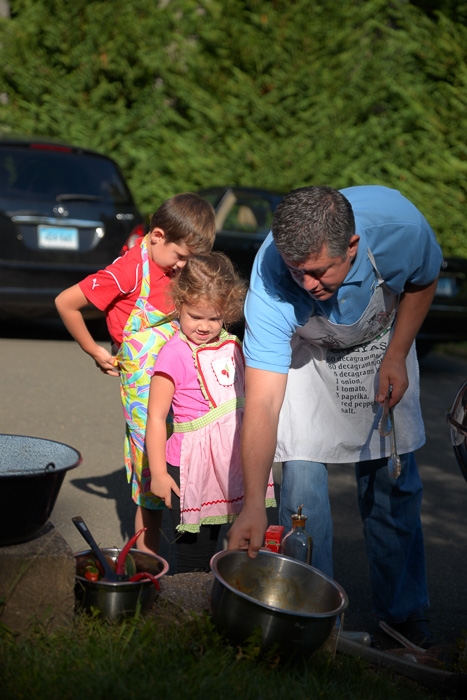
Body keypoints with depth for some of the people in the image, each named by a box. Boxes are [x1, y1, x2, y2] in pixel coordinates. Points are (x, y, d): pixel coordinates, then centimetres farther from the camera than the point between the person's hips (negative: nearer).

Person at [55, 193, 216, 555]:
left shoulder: (174, 269, 9)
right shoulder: (129, 270, -14)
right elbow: (66, 302, -10)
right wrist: (95, 352, -3)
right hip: (142, 386, -6)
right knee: (153, 474, -4)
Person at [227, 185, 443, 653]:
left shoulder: (399, 225, -35)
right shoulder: (271, 284, -38)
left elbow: (422, 281, -8)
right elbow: (262, 403, -39)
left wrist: (396, 356, -17)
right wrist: (253, 505, -46)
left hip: (380, 342, 2)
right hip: (302, 355, -2)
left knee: (393, 486, 5)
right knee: (302, 481, -14)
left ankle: (402, 611, 23)